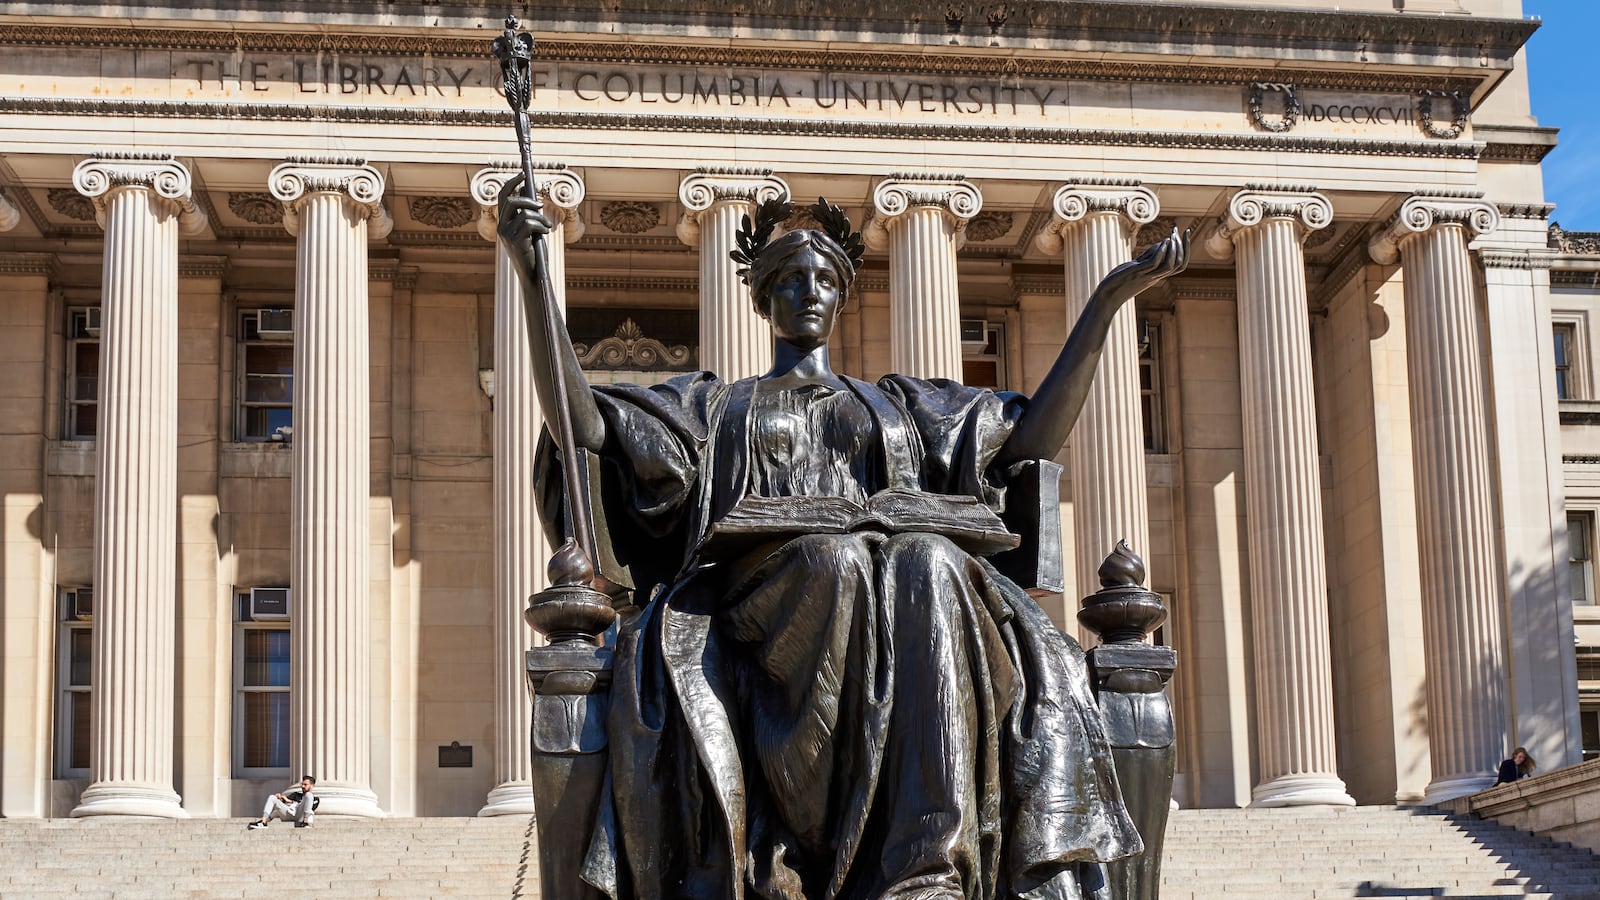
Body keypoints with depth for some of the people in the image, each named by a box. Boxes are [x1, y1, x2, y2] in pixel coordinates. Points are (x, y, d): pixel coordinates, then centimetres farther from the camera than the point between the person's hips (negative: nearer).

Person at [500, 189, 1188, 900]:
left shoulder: (900, 406, 33)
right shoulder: (714, 406, 29)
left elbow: (1034, 434, 22)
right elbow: (583, 426, 14)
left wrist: (1110, 296, 16)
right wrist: (532, 275, 3)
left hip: (898, 598, 1)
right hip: (765, 599, -1)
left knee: (929, 566, -38)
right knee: (835, 559, -39)